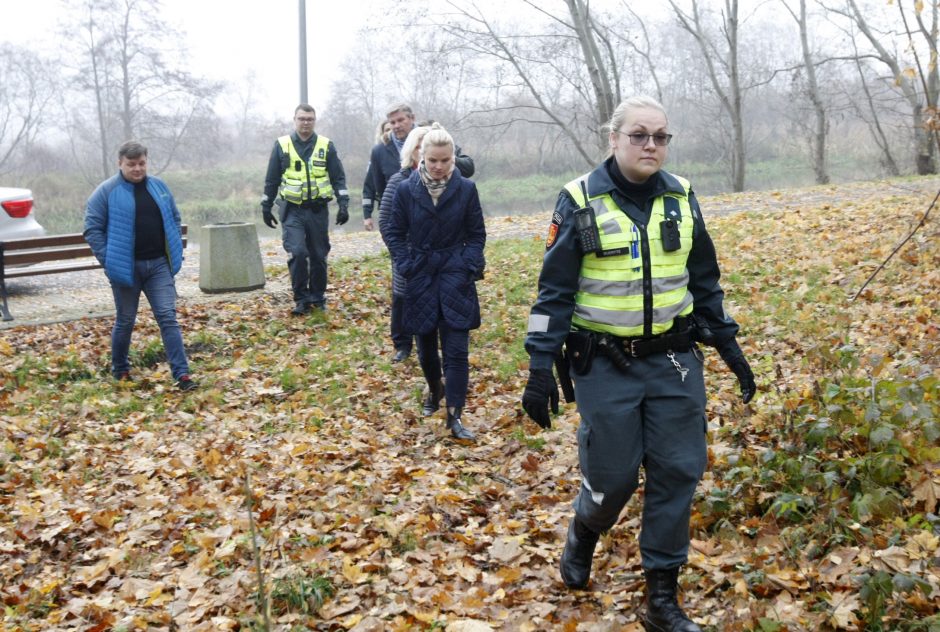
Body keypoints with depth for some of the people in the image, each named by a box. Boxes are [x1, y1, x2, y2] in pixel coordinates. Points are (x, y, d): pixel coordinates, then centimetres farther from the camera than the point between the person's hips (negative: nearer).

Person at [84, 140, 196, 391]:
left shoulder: (159, 187, 9)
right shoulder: (106, 191, -5)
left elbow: (174, 219, 18)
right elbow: (92, 229, -5)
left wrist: (175, 253, 10)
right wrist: (108, 261, -12)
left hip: (159, 265, 3)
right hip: (126, 268, -3)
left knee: (168, 317, -4)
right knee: (125, 321, 10)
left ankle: (181, 373, -5)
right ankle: (120, 370, 29)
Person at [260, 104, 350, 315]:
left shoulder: (326, 146, 4)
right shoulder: (282, 145, 4)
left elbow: (338, 178, 5)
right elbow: (271, 179, 9)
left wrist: (343, 204, -5)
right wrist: (266, 207, 8)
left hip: (318, 210, 1)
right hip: (292, 211, -1)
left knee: (319, 256, 7)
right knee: (297, 253, -14)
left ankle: (317, 297, 24)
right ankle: (301, 299, -1)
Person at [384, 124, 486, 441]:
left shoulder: (466, 189, -5)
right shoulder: (407, 189, -5)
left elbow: (476, 234, 3)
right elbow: (394, 233, 3)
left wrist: (470, 266, -8)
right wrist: (406, 266, -7)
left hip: (455, 277, -1)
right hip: (421, 278, 1)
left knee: (457, 349, -5)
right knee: (426, 345, 14)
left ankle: (455, 416, -2)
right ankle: (435, 389, 41)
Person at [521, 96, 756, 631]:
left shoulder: (681, 197, 4)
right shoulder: (580, 201, -6)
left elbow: (705, 279, 14)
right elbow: (555, 289, -5)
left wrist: (728, 345, 12)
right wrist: (541, 366, -10)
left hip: (674, 362, 4)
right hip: (605, 365, -3)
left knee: (677, 474, 3)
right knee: (612, 475, 2)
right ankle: (585, 533, 38)